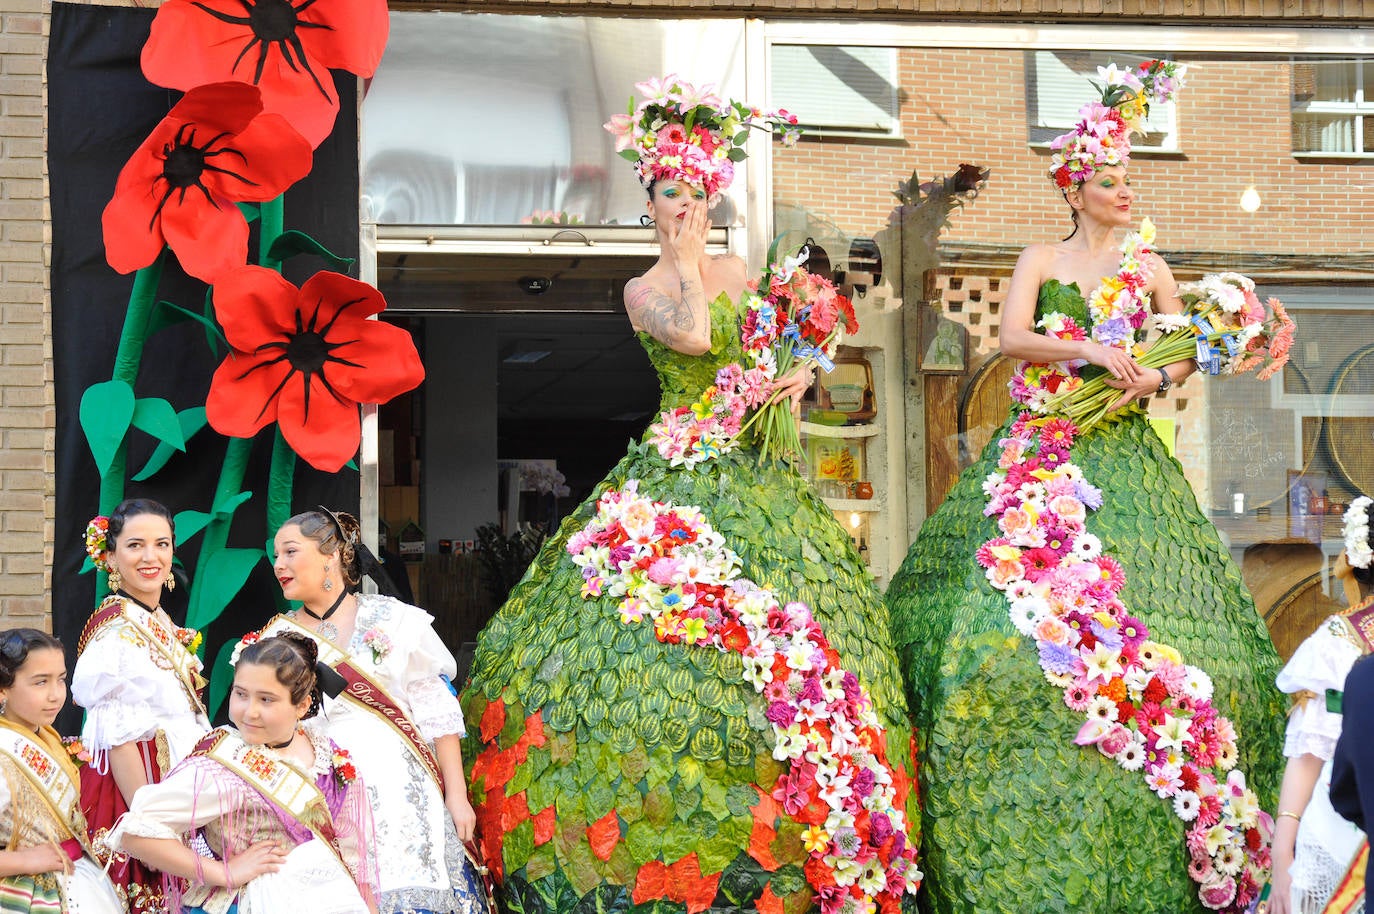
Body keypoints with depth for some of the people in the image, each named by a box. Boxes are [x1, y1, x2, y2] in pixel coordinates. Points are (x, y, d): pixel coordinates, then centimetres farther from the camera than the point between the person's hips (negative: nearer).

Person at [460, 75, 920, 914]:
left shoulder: (738, 272, 12)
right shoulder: (643, 292, -1)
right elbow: (695, 336, -20)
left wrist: (800, 374, -2)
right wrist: (687, 264, -8)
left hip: (751, 465, 5)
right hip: (682, 464, -4)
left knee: (788, 617, 0)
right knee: (675, 626, -11)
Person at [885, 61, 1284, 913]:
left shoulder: (1149, 266, 12)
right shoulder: (1040, 260, 10)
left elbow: (1190, 352, 11)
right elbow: (1011, 338, -5)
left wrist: (1158, 376, -10)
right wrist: (1090, 352, -17)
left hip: (1121, 450, 0)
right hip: (1039, 444, 0)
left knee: (1144, 600, -10)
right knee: (1021, 600, -10)